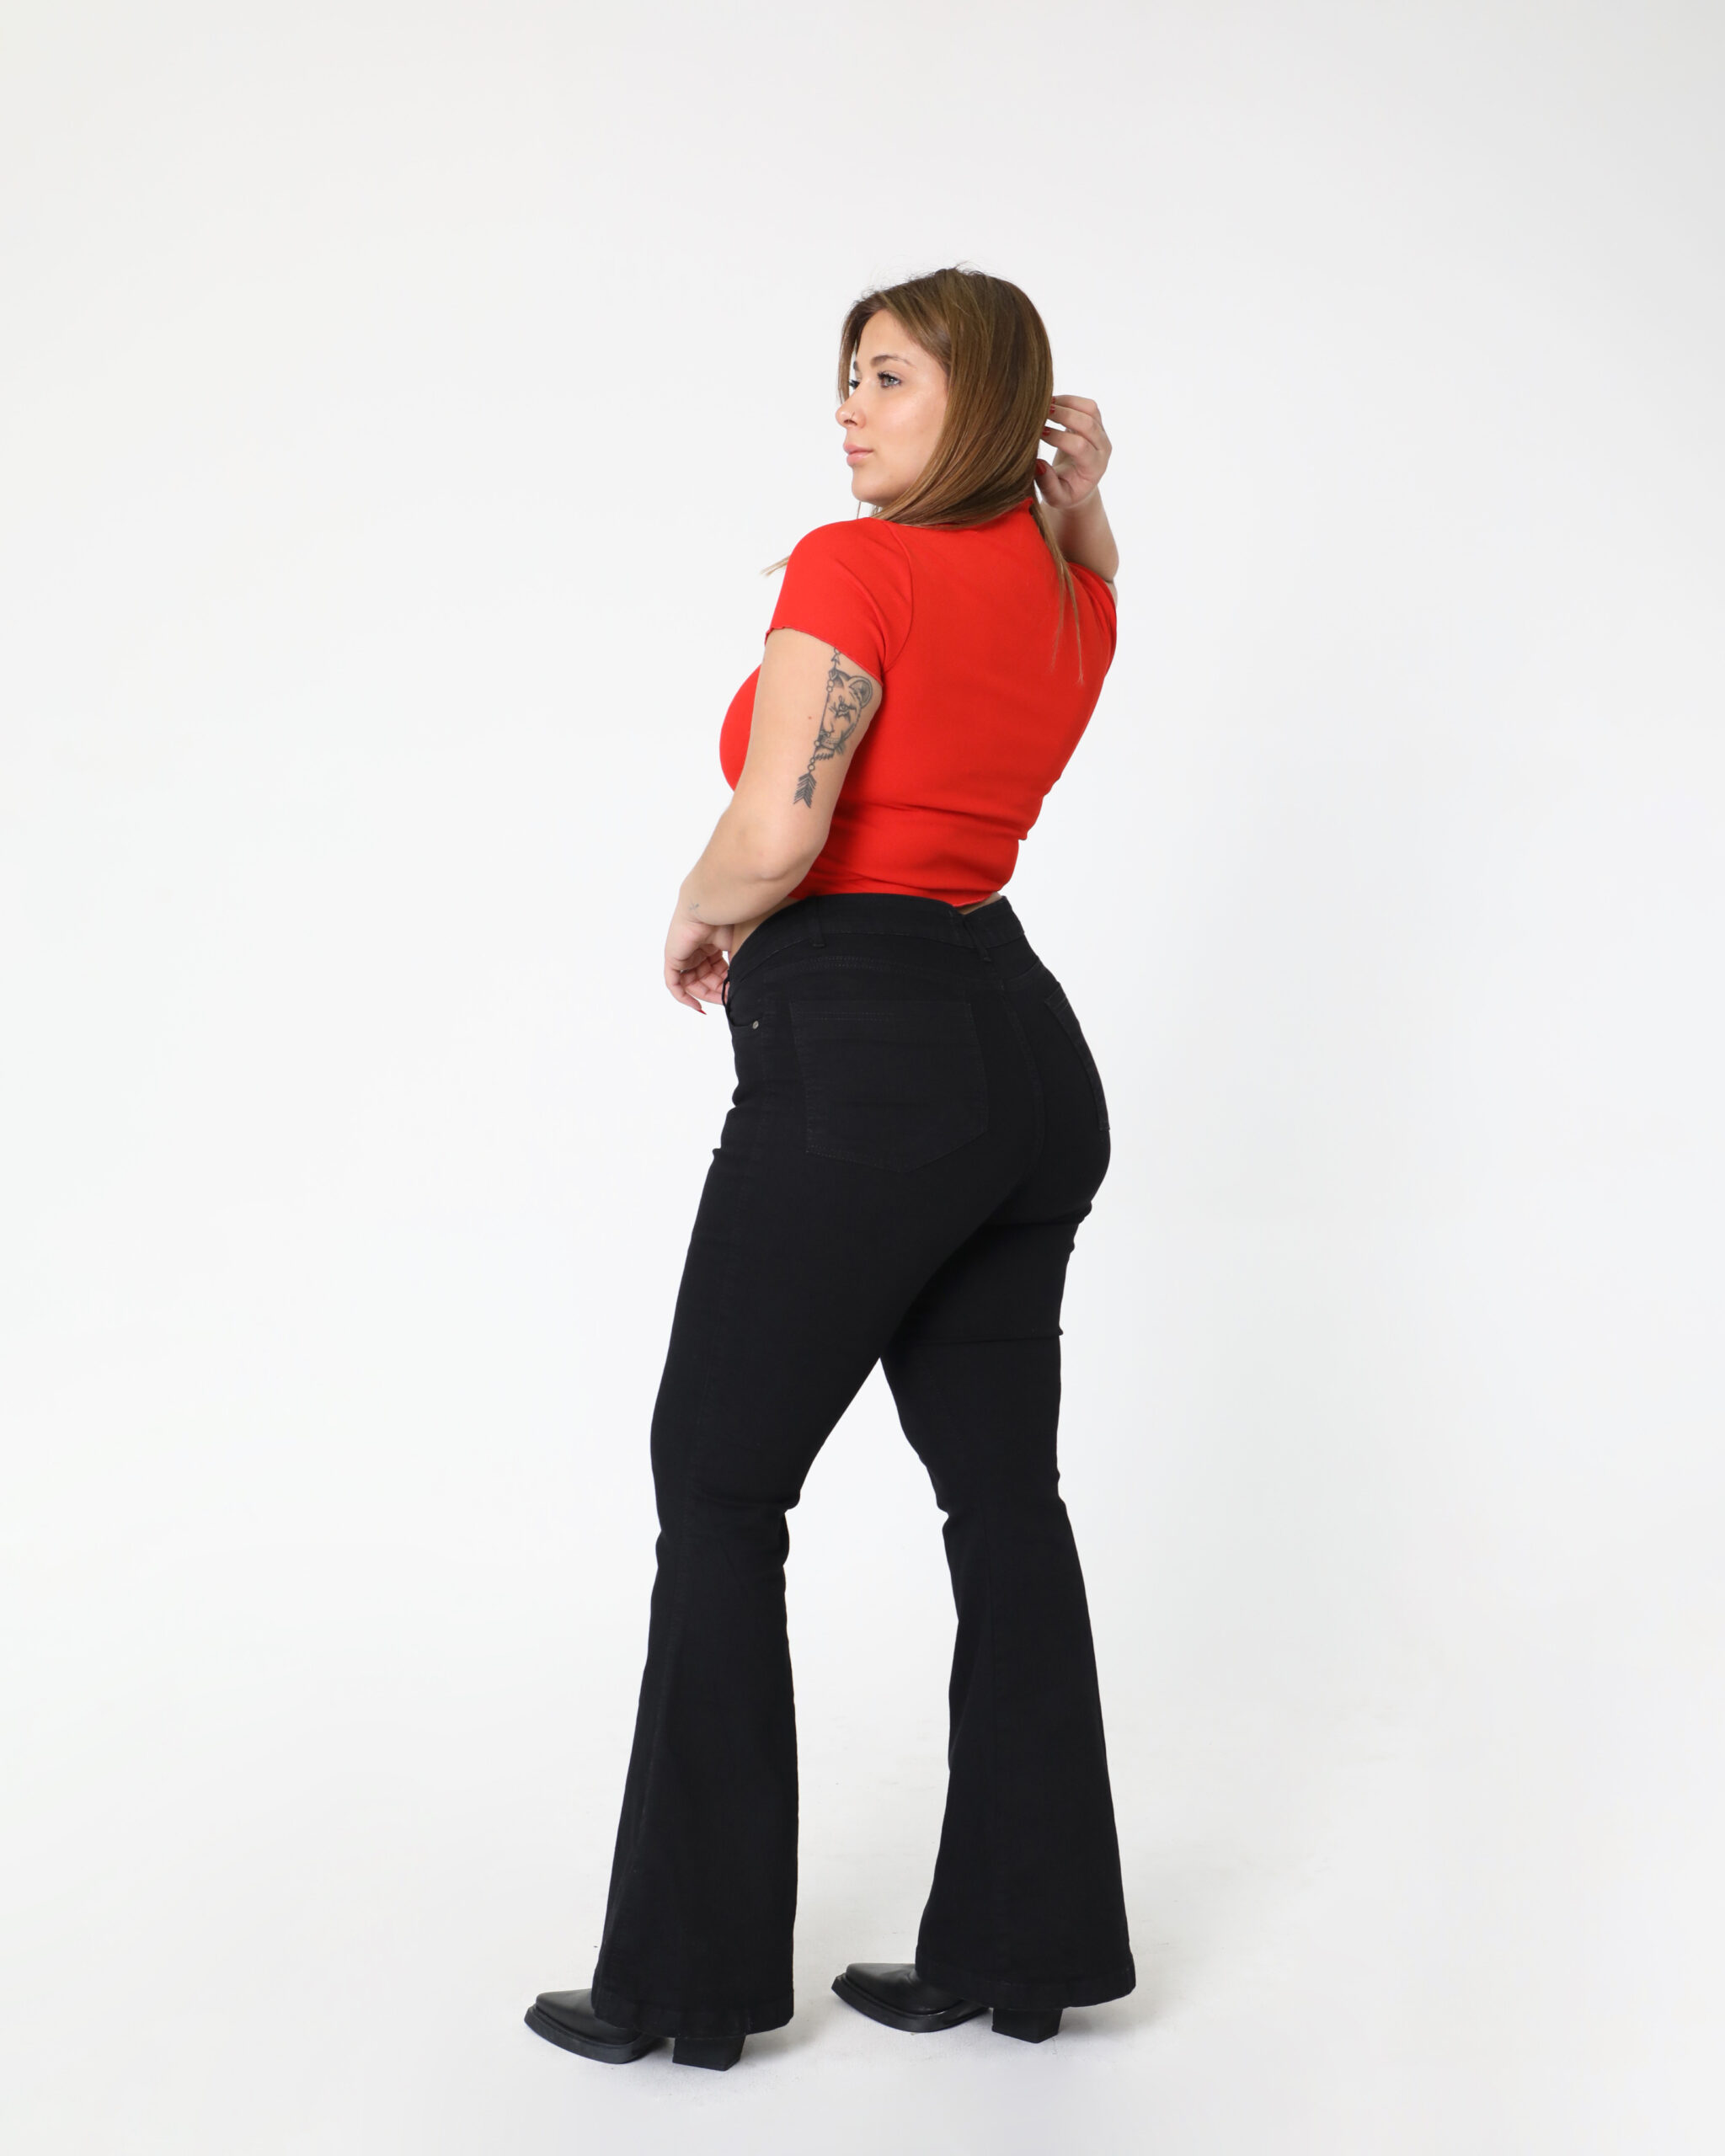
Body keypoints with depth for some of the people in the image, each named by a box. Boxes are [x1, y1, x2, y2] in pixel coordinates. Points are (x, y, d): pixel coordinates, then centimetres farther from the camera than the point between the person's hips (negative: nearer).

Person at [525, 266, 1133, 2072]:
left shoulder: (853, 566, -12)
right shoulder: (1073, 603, 11)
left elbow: (776, 831, -21)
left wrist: (695, 920, -1)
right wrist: (1078, 490, 15)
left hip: (864, 1058, -8)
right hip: (1024, 1054, 8)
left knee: (718, 1495, 3)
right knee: (1002, 1493, 11)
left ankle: (692, 1973, 11)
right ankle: (1026, 1938, 19)